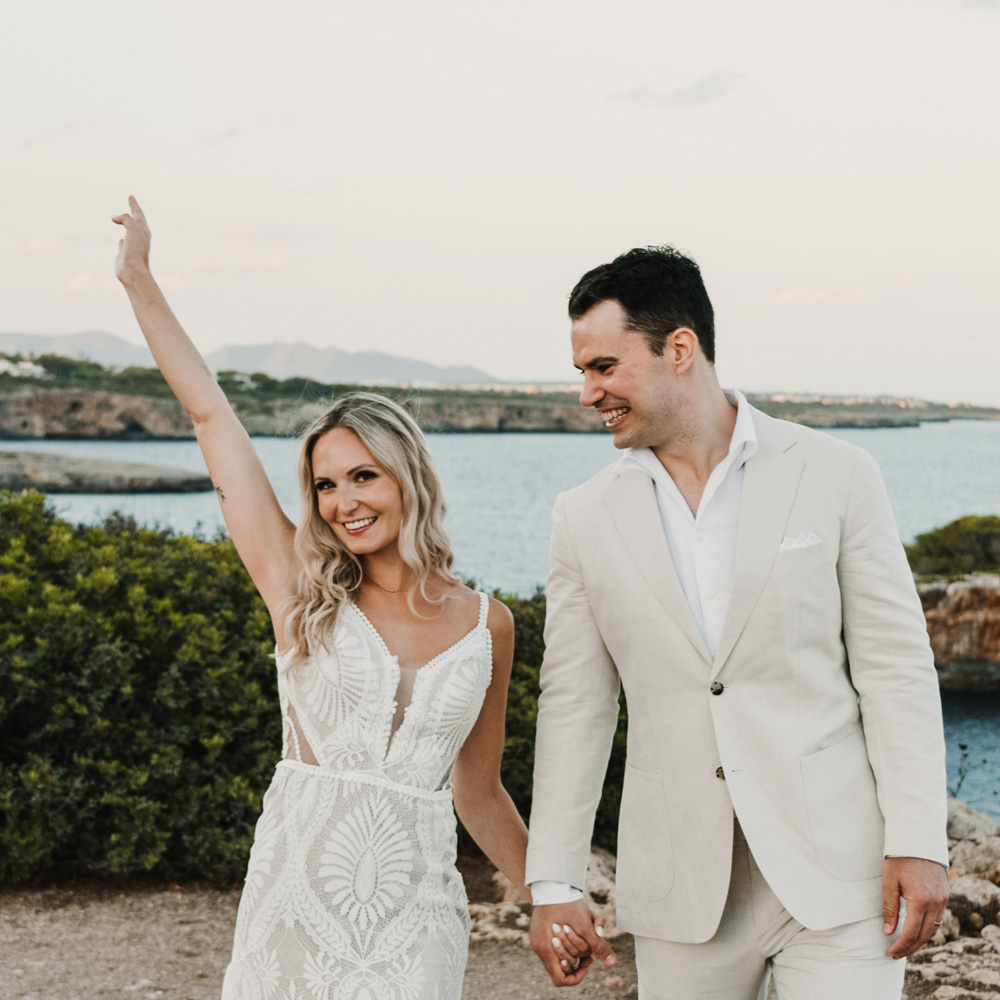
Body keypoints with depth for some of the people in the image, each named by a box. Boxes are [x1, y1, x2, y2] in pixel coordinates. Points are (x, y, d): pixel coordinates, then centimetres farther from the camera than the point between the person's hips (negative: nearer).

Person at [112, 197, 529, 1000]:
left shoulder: (487, 624, 5)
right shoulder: (300, 591, 2)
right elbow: (213, 418, 3)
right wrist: (139, 280, 4)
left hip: (415, 913, 0)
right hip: (297, 886, 0)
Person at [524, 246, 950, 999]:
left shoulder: (834, 476, -2)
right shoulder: (587, 518, 6)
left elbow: (896, 669, -2)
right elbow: (575, 706, 8)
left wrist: (918, 844, -8)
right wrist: (554, 884, 4)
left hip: (834, 872, -2)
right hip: (682, 890, 3)